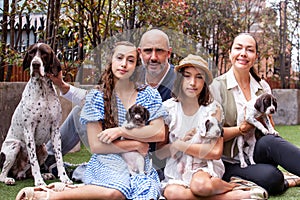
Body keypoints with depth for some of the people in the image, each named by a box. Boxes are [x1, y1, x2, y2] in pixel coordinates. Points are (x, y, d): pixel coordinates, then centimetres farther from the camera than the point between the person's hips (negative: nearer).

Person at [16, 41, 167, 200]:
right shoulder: (96, 97, 2)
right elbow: (96, 145, -4)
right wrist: (137, 145, -6)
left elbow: (160, 134, -2)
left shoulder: (149, 95, 9)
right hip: (107, 160, -3)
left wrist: (121, 131, -10)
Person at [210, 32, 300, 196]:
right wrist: (243, 128, -20)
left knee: (270, 141, -33)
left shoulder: (263, 86, 11)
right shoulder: (217, 86, -2)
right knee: (271, 177, -34)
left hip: (259, 154, 4)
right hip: (231, 163, -4)